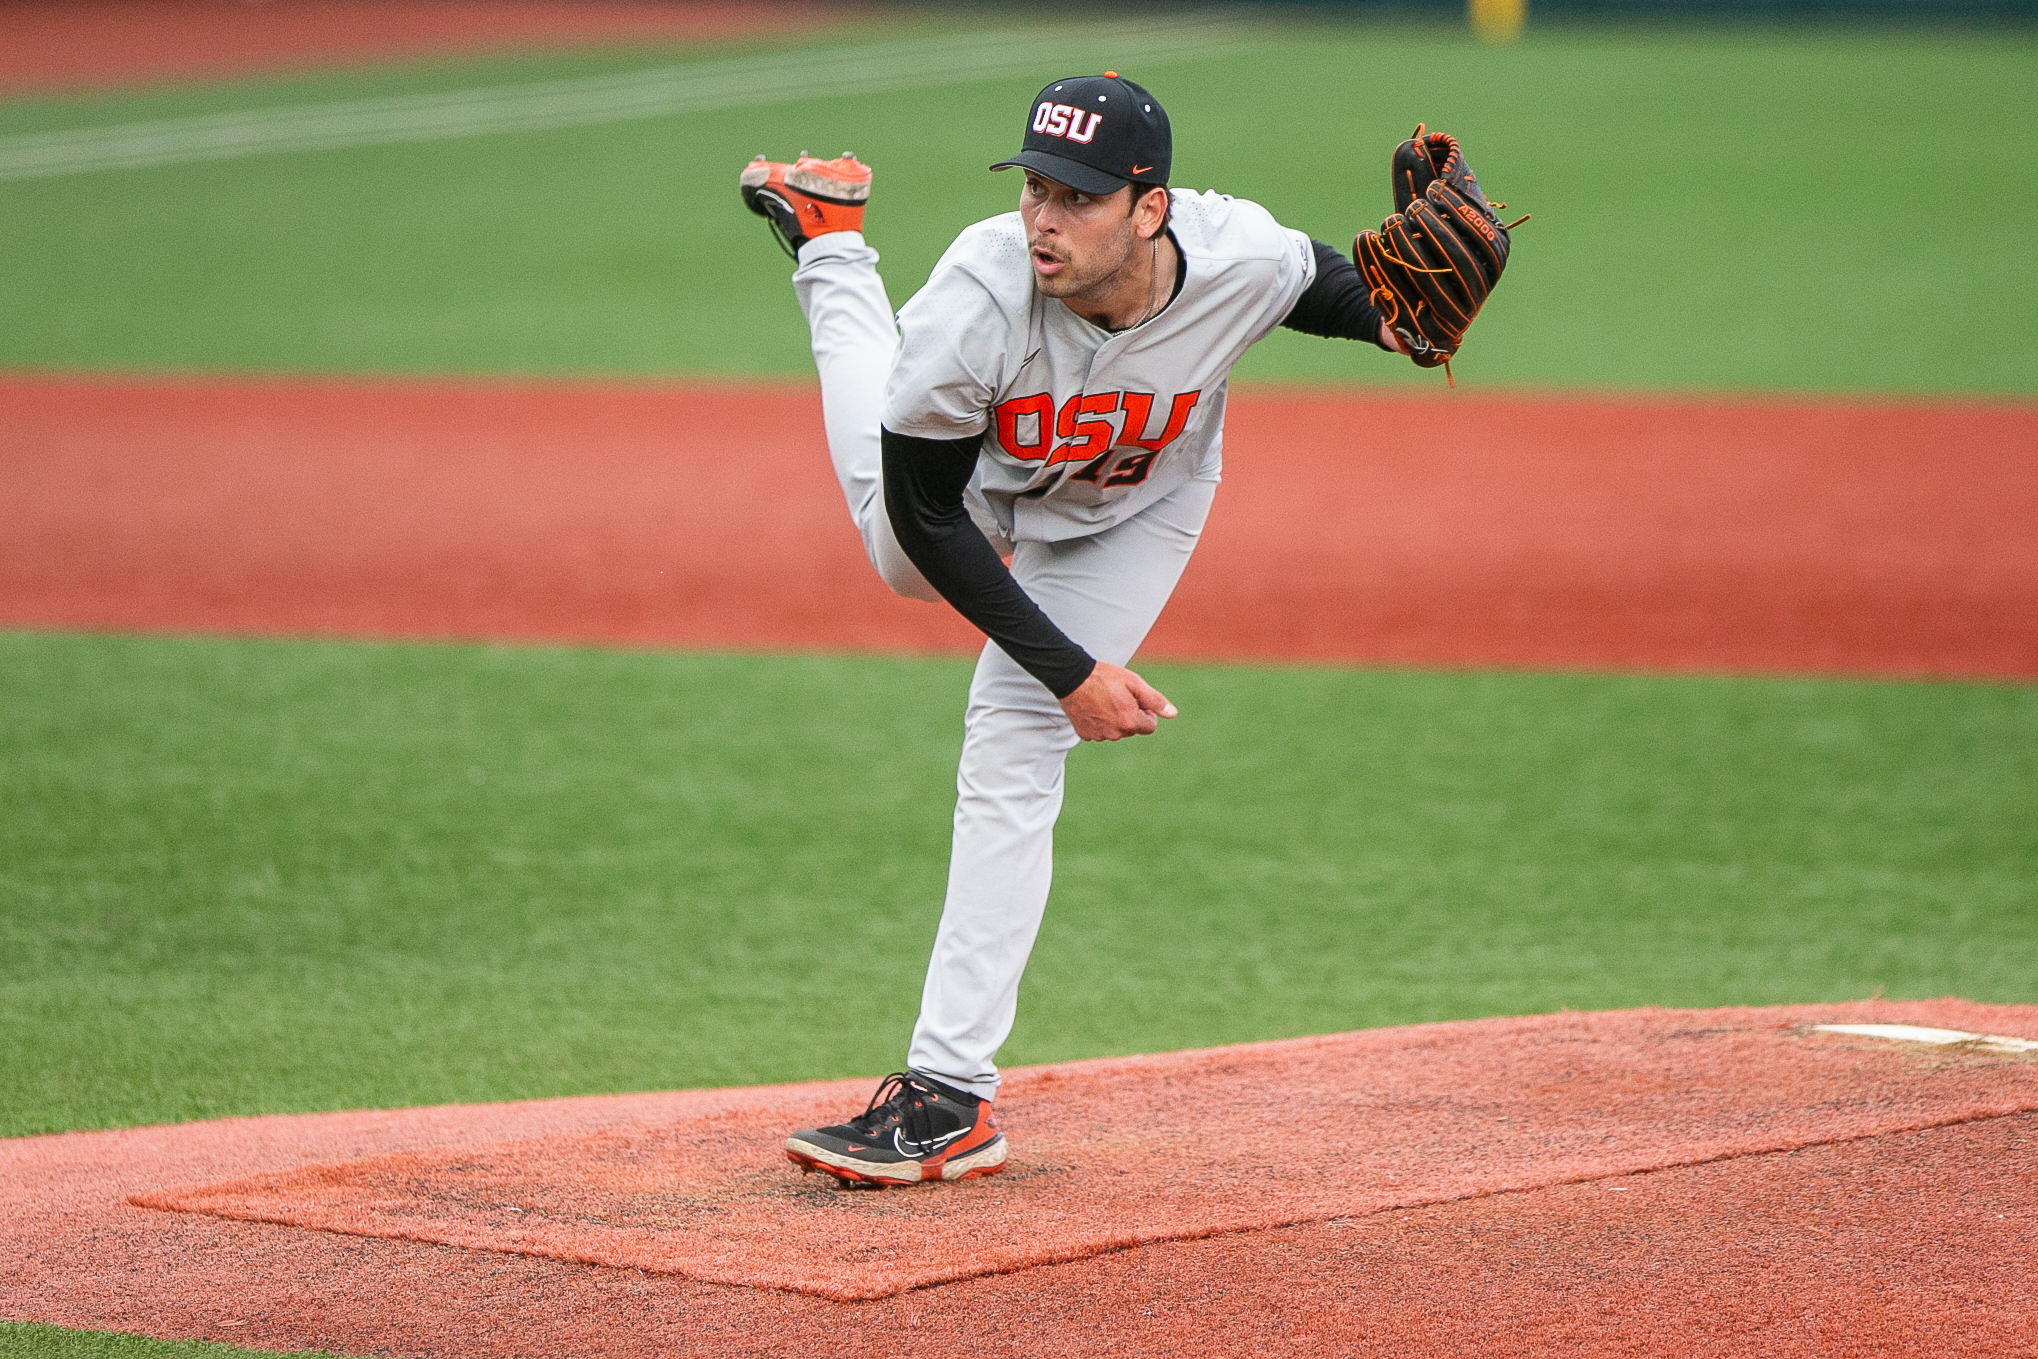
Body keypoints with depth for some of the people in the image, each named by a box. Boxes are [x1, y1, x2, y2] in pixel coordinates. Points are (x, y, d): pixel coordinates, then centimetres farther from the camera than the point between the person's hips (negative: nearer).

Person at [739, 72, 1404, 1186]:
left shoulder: (1242, 260, -38)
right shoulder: (979, 299, -42)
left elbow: (1320, 283, -10)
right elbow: (929, 515, -29)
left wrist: (1391, 319, -33)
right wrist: (1070, 671, -32)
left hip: (1131, 518, 0)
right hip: (969, 494, 0)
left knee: (1012, 749, -11)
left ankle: (951, 1093, -8)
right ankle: (831, 250, 52)